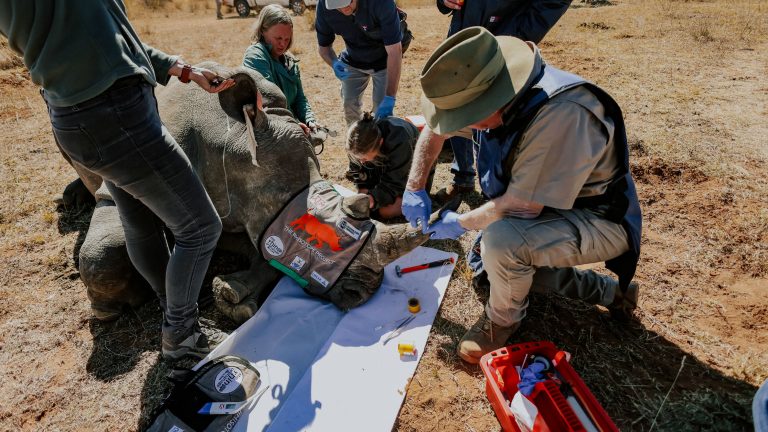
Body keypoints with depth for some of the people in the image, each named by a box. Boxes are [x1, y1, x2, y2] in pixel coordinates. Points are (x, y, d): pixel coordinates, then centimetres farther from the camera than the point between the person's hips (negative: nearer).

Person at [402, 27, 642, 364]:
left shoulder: (560, 115, -37)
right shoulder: (489, 92, -11)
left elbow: (521, 206, -32)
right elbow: (434, 131, 5)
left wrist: (461, 223, -16)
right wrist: (415, 188, -2)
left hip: (598, 219, -8)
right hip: (541, 207, 9)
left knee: (501, 240, -34)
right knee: (483, 268, 15)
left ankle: (503, 320, 0)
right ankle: (609, 292, 22)